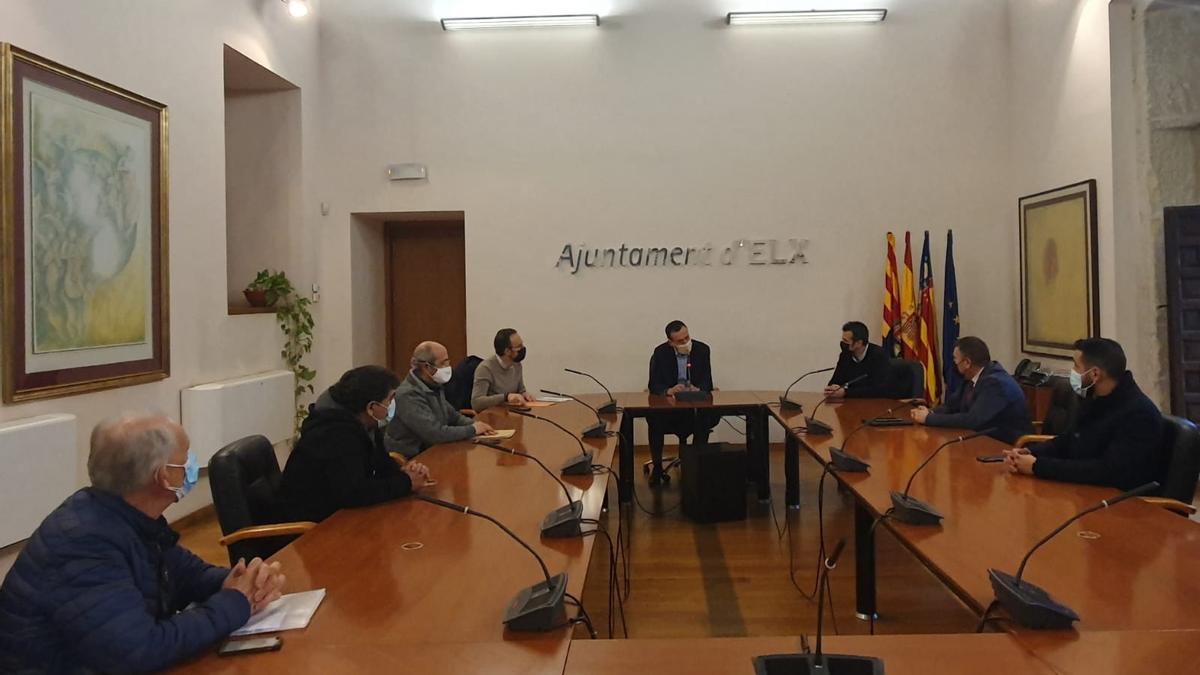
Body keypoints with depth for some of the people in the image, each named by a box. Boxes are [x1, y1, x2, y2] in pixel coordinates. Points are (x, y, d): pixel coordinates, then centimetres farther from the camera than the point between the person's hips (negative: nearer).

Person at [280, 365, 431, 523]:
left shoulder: (361, 426, 0)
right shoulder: (337, 436, -27)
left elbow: (381, 463, 12)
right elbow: (353, 493, -34)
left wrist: (403, 473, -10)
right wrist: (405, 483, -23)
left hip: (338, 510, 8)